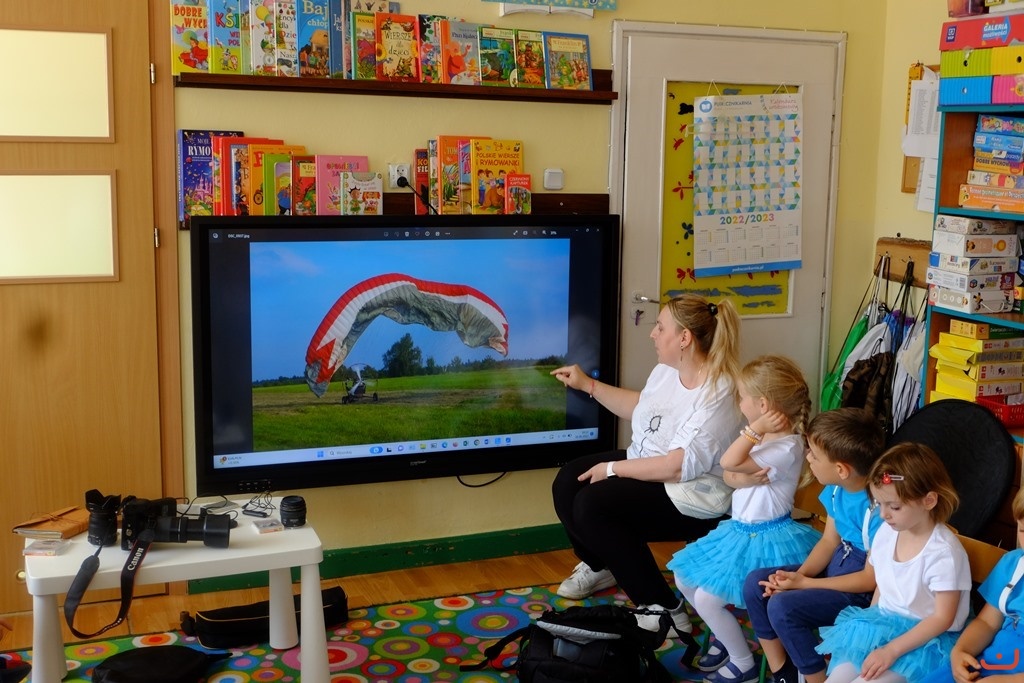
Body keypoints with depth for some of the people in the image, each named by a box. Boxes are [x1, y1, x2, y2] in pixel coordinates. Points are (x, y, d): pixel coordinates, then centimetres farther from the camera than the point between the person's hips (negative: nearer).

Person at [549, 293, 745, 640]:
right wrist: (588, 384, 15)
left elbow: (680, 466, -31)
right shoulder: (667, 369, 0)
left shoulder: (717, 395, -27)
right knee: (568, 481, -1)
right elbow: (641, 407, 20)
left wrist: (614, 469, -23)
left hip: (690, 499, -9)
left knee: (592, 505, -24)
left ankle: (662, 607, -15)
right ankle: (599, 565, 24)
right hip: (644, 464, 9)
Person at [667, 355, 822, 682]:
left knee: (706, 598, -14)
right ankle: (726, 636, 28)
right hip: (741, 530, 10)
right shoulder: (764, 437, 4)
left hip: (765, 539, -10)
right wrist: (749, 460, -9)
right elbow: (729, 476, 7)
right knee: (685, 579, 13)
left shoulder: (787, 448, -25)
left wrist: (755, 430, -34)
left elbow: (728, 463, -33)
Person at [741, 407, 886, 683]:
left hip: (863, 593, -9)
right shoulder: (836, 489, -3)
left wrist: (804, 583, -20)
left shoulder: (880, 508, -29)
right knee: (756, 582, -1)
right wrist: (798, 575, -11)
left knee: (783, 606, -24)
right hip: (835, 568, 9)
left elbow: (872, 578, -23)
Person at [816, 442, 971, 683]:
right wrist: (869, 623, 4)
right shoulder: (885, 533, 0)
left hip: (923, 641, -7)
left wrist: (891, 650, -22)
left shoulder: (943, 552, -21)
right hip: (882, 627, 7)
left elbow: (943, 618, -19)